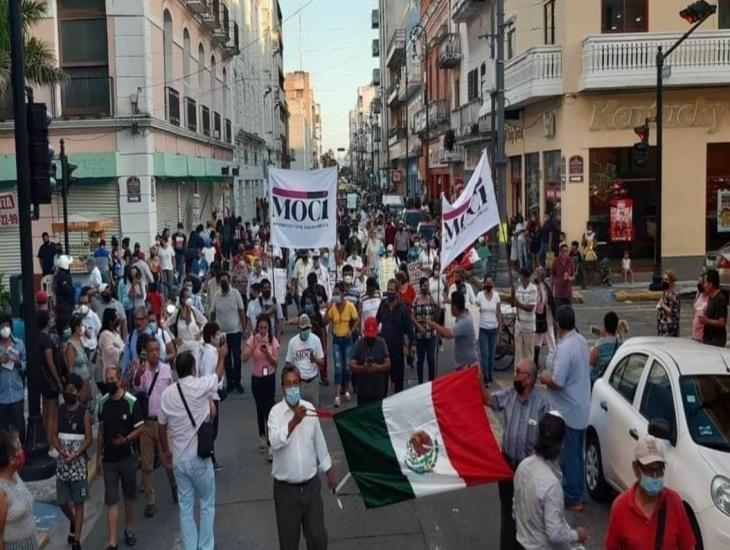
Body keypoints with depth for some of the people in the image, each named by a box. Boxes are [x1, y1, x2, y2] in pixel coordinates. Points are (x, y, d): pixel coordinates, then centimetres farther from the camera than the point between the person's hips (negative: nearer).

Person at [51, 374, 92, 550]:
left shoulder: (85, 413, -5)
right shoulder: (59, 411, 6)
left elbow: (89, 439, -8)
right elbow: (54, 436, 4)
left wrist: (75, 455, -19)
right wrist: (61, 451, -13)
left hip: (78, 463, -4)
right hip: (62, 463, 4)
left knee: (78, 502, -2)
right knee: (62, 501, 9)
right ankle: (73, 522, 39)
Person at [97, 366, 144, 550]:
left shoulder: (131, 401, -13)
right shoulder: (103, 402, 1)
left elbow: (140, 427, -8)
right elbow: (101, 430, 10)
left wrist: (126, 440, -25)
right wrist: (98, 456, 10)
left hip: (127, 457, -2)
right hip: (108, 458, 2)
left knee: (129, 496, 14)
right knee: (111, 500, 1)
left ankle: (128, 529, 34)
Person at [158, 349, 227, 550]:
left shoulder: (167, 393, -2)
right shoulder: (200, 386, -14)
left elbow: (162, 427, 7)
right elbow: (219, 374, 8)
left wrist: (165, 451, 23)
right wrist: (222, 355, 27)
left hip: (178, 459, 4)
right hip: (199, 458, -4)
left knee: (185, 508, 13)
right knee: (207, 505, 12)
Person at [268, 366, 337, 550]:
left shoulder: (309, 408, 1)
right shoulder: (276, 412, -10)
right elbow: (275, 442, -27)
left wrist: (329, 472, 15)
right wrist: (294, 421, -34)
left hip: (311, 485, 3)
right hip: (285, 488, -3)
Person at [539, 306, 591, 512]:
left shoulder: (564, 348, -24)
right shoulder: (582, 341, 4)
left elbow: (558, 382, -26)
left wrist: (545, 378, -6)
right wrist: (552, 375, 16)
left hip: (567, 411, -9)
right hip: (581, 408, 9)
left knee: (568, 455, 2)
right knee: (576, 453, 18)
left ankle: (573, 499, 11)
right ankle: (577, 492, 29)